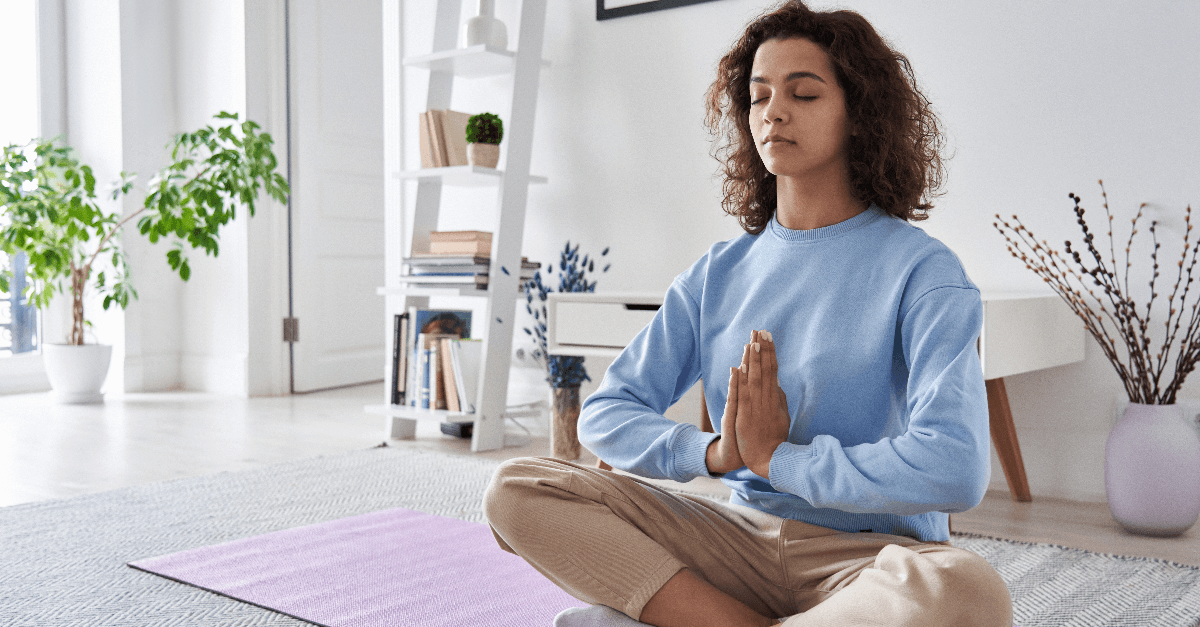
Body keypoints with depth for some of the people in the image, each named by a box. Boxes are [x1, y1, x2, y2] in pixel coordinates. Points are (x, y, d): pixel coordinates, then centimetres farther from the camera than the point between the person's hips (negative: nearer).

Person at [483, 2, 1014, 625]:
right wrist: (715, 452, -15)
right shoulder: (719, 273, 7)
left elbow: (954, 468, -20)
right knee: (516, 489, -12)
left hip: (869, 555, -3)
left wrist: (775, 456, -14)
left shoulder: (921, 270, -7)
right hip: (740, 536, 4)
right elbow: (605, 414, 4)